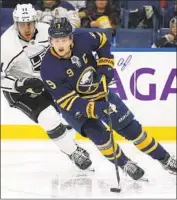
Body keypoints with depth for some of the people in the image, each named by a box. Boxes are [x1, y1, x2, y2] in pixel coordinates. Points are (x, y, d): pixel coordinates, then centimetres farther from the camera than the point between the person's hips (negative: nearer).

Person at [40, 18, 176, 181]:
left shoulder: (82, 40, -22)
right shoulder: (49, 68, -30)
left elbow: (102, 41, 3)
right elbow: (67, 101, -29)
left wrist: (106, 66, -8)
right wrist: (94, 109, -40)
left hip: (100, 93, 3)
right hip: (75, 104, -3)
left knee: (131, 128, 5)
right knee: (99, 135, -24)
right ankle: (125, 164, 1)